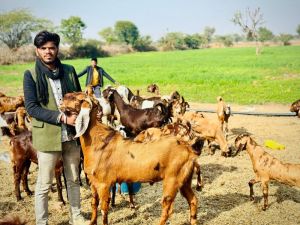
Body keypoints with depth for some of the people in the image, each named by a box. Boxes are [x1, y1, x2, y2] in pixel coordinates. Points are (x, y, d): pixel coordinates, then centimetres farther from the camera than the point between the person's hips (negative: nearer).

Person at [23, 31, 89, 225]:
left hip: (72, 134, 4)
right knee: (44, 184, 5)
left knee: (74, 179, 16)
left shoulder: (69, 71, 4)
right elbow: (31, 108, -13)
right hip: (47, 136, -4)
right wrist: (62, 118, -21)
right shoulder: (31, 75, -6)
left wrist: (78, 115, -8)